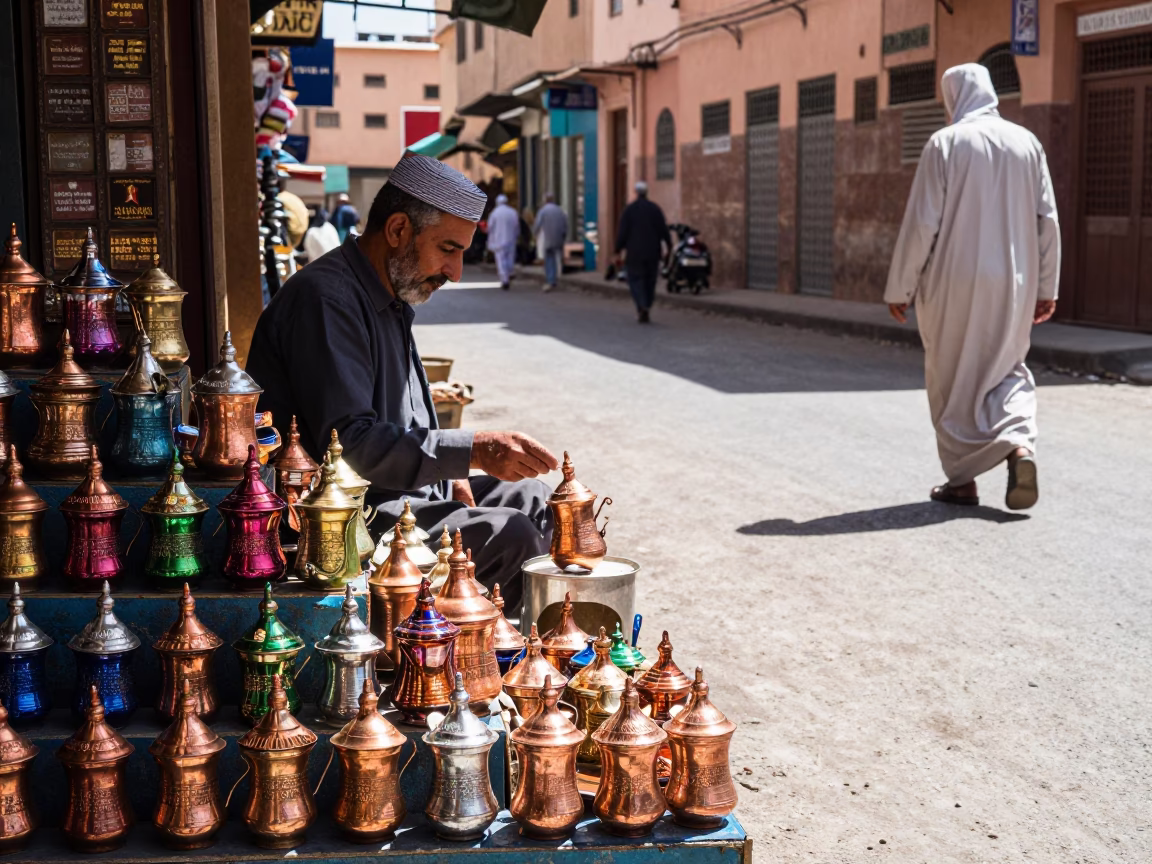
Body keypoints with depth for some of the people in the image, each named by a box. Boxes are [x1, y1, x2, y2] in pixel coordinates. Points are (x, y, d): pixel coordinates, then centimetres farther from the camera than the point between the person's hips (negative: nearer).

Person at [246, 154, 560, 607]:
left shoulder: (390, 300, 15)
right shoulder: (325, 298, -20)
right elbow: (349, 443, -29)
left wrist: (448, 473, 6)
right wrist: (473, 451, -30)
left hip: (404, 490, 11)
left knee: (534, 497, 13)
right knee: (510, 536, -23)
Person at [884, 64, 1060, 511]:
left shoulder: (945, 144, -7)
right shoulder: (1027, 143, 5)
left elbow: (921, 222, -10)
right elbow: (1047, 219, 4)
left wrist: (900, 287, -3)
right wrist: (1046, 287, 11)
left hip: (953, 284, -3)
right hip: (1012, 284, 4)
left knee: (953, 378, 10)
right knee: (1006, 369, 18)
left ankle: (962, 480, 13)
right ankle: (1020, 446, -7)